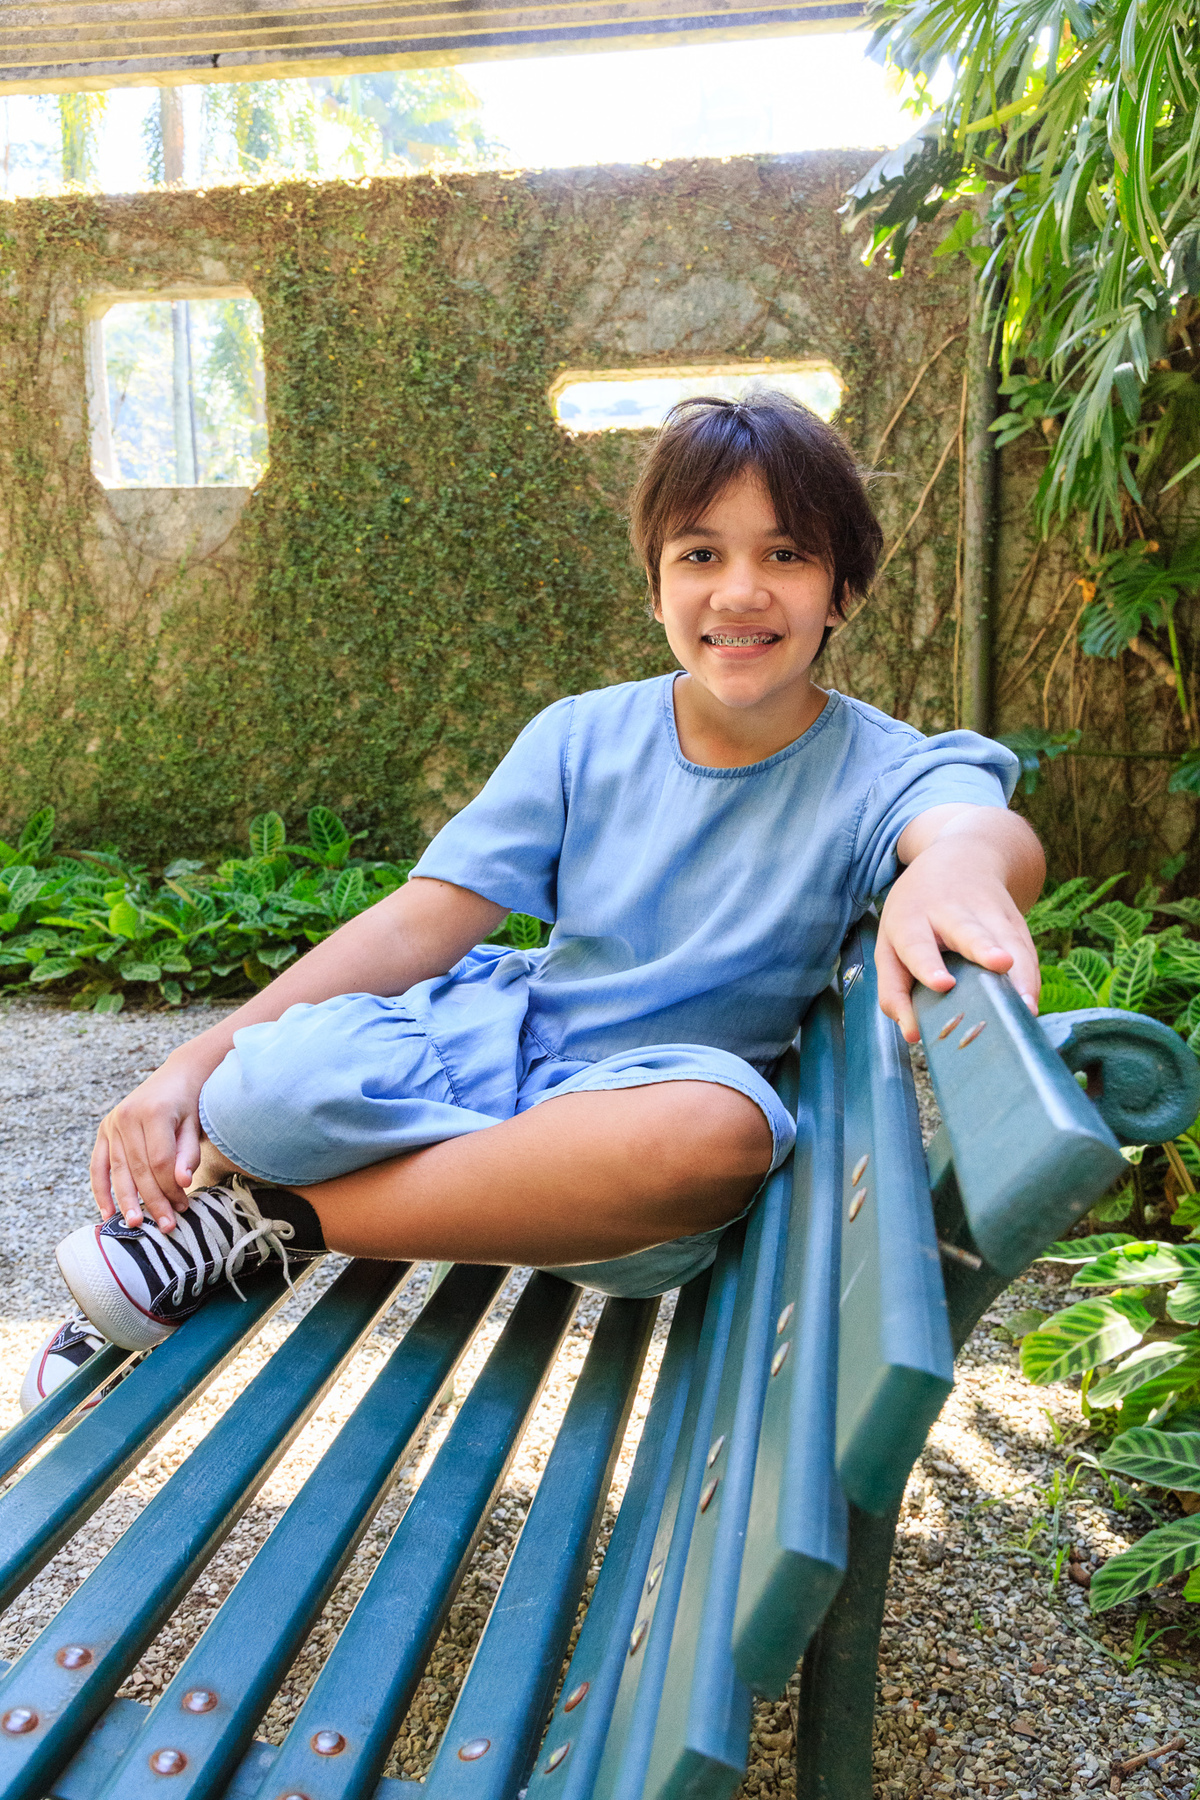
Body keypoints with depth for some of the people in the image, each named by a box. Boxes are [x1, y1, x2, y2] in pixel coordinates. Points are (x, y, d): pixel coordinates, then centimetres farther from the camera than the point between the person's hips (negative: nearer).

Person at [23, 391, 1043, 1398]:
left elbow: (1000, 834, -32)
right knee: (273, 1085, -32)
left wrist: (957, 860, -60)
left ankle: (277, 1216, -21)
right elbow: (421, 922, -4)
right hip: (500, 1044, 0)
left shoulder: (876, 770, -8)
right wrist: (196, 1063, -14)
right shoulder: (584, 738, 0)